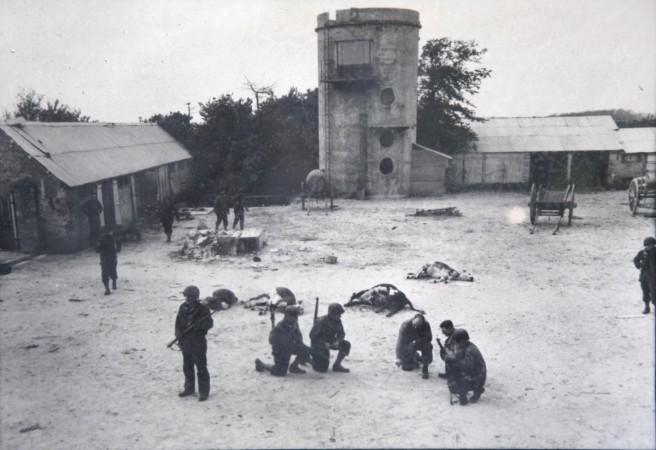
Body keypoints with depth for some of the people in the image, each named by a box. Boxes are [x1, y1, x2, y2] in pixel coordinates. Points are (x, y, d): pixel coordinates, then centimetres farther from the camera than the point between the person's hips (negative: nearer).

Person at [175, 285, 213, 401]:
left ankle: (204, 392, 7)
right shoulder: (183, 307, 4)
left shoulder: (203, 309, -11)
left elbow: (210, 323, -12)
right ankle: (189, 389, 31)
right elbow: (178, 322, 10)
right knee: (187, 367, 17)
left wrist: (201, 324, -31)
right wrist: (178, 333, -5)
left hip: (198, 343, -6)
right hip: (185, 342, 6)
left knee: (201, 368, -1)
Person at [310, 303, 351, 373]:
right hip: (319, 344, -6)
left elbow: (341, 333, 2)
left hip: (330, 342, 6)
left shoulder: (338, 321, -8)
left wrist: (337, 341, -20)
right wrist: (324, 344, -29)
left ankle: (337, 365, 0)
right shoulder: (321, 321, -26)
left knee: (346, 345, -14)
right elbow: (312, 335, -23)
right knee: (322, 368, -15)